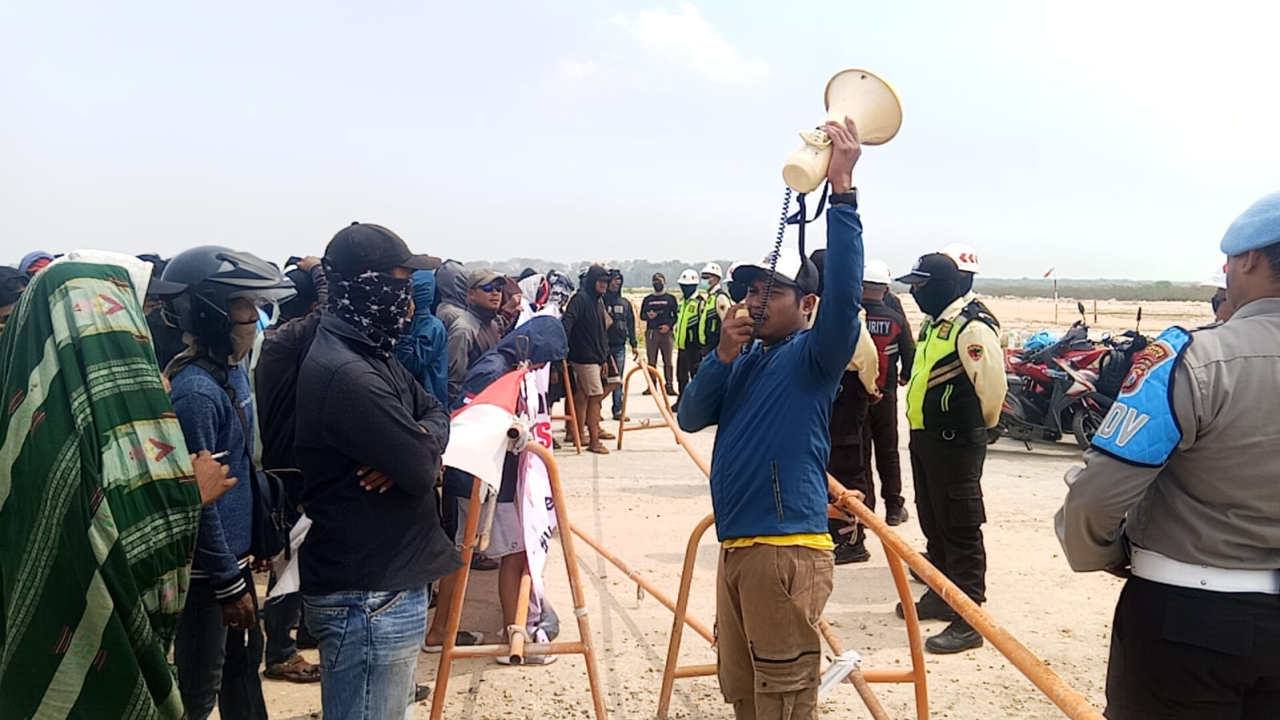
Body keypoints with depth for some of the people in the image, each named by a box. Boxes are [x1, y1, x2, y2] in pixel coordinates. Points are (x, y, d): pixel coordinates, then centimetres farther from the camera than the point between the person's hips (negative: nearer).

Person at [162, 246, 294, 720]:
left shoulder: (233, 369, 3)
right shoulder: (196, 391, -25)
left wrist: (260, 540, 18)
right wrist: (229, 583, -18)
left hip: (234, 553, 9)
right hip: (206, 570, -9)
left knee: (245, 660, 23)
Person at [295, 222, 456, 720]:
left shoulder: (372, 354, 8)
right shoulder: (344, 373, -25)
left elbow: (437, 412, 11)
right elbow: (421, 470, -25)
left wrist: (419, 441, -12)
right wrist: (423, 445, -2)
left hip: (385, 582, 10)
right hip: (368, 597, -10)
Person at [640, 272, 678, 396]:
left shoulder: (671, 298, 9)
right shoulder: (647, 299, 15)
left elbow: (676, 315, 7)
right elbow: (642, 315, 15)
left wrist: (669, 325, -8)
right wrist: (648, 316, -8)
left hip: (665, 331, -2)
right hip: (651, 332, 2)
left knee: (667, 361, -4)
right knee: (651, 361, 2)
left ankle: (669, 385, -1)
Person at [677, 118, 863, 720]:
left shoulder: (813, 355, -7)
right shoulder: (742, 363, 13)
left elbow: (845, 295, -26)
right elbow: (691, 418, 5)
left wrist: (842, 189, -29)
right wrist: (723, 353, -9)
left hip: (786, 549, -7)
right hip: (735, 547, 7)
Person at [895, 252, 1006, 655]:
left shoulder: (972, 326, -17)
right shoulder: (934, 322, 15)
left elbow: (992, 383, -20)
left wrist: (980, 422, -5)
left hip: (955, 442, -10)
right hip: (924, 437, 10)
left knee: (960, 528, -5)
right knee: (933, 522, 18)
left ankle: (969, 618, 1)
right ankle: (941, 594, 32)